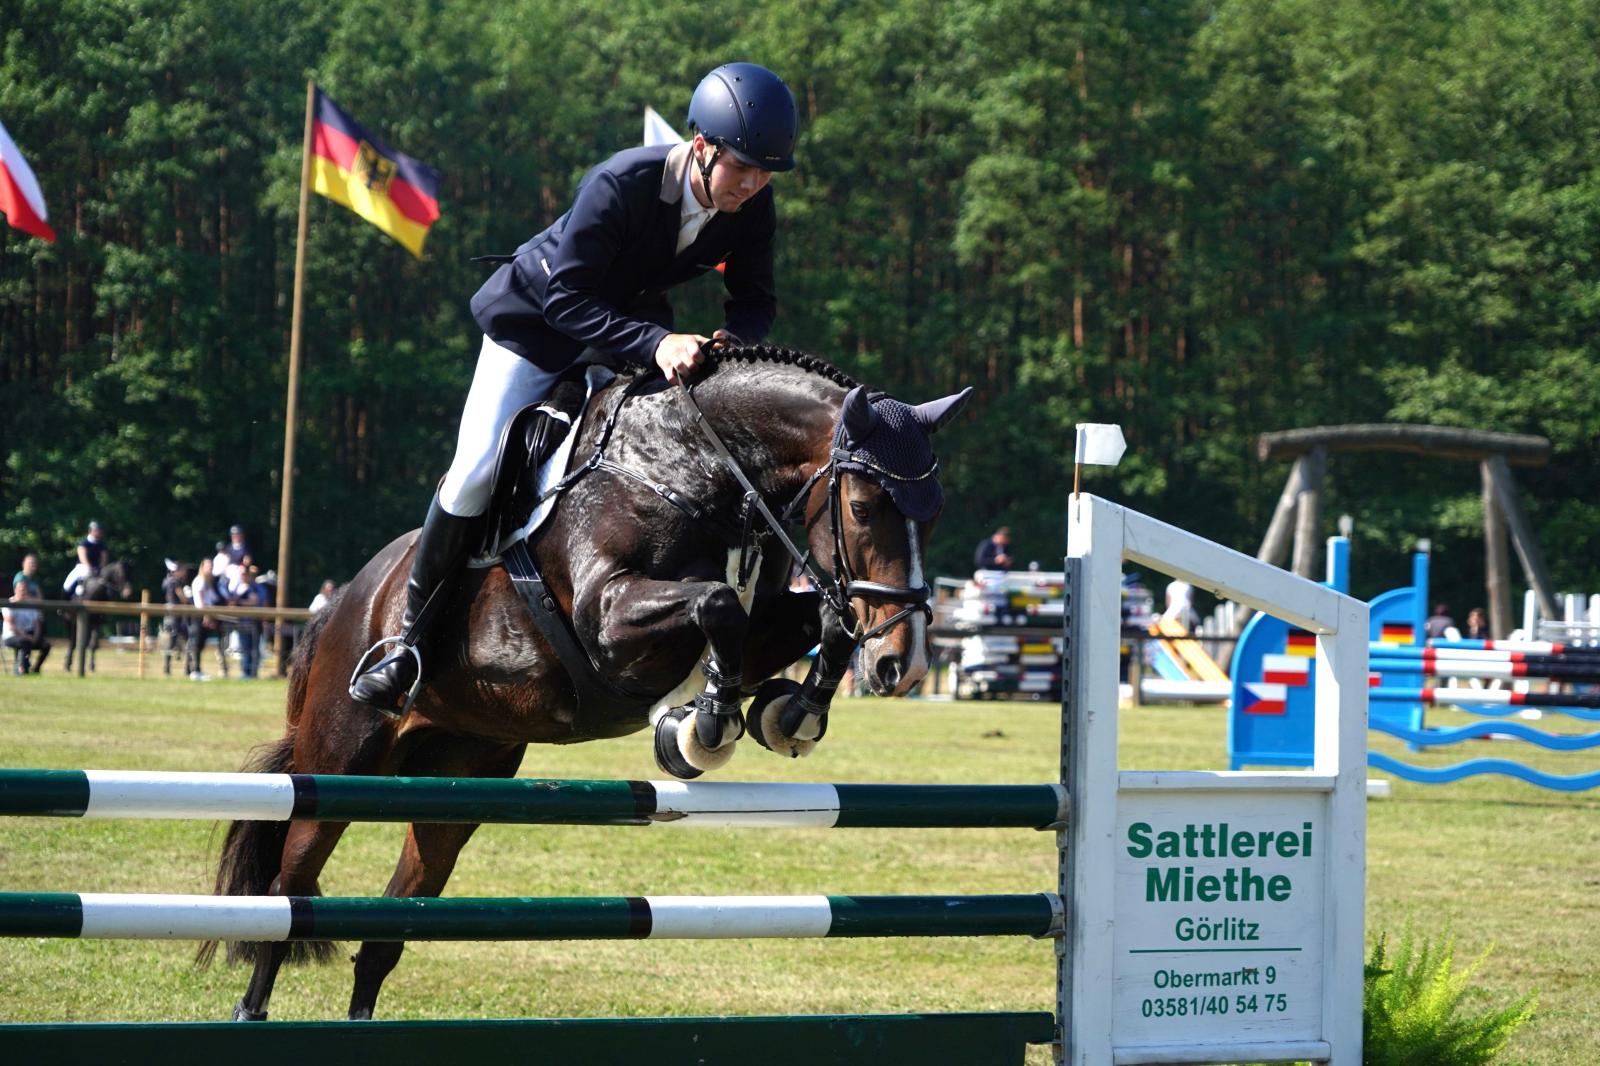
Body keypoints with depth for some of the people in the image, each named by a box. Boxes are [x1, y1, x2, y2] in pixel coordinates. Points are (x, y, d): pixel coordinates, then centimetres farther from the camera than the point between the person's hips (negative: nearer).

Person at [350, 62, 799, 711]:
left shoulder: (752, 208, -21)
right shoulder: (620, 185, -37)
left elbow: (755, 297, -9)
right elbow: (567, 296, -35)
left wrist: (733, 337, -33)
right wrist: (652, 343, -47)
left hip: (639, 325, 5)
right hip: (540, 316, -5)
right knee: (476, 472, -10)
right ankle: (411, 637, 5)